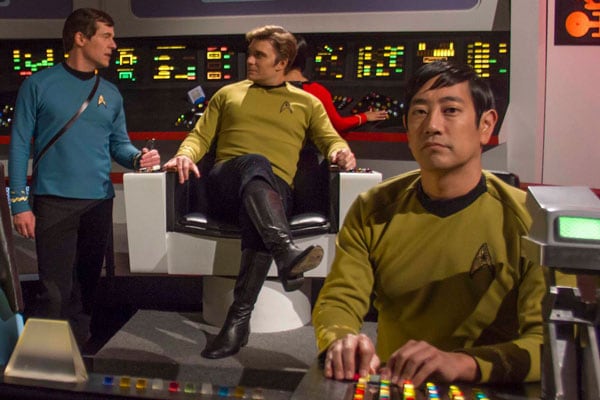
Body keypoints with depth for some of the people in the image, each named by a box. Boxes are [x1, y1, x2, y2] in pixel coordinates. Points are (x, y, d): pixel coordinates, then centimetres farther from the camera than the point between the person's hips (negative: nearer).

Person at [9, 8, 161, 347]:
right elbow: (20, 144, -3)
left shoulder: (111, 94, 11)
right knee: (56, 291, -6)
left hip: (99, 203, 5)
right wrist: (19, 203, -9)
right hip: (54, 202, -4)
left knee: (87, 286, 13)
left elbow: (119, 143, 13)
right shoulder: (39, 85, -2)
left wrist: (137, 157, -11)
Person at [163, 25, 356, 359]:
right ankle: (287, 251, -62)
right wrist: (186, 155, -4)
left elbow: (331, 140, 16)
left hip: (274, 191, 0)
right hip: (225, 187, 0)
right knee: (256, 164, -38)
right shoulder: (228, 94, 27)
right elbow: (200, 136, 19)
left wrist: (341, 152, -9)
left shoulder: (307, 103, 25)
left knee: (259, 217, -39)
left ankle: (240, 318, -44)